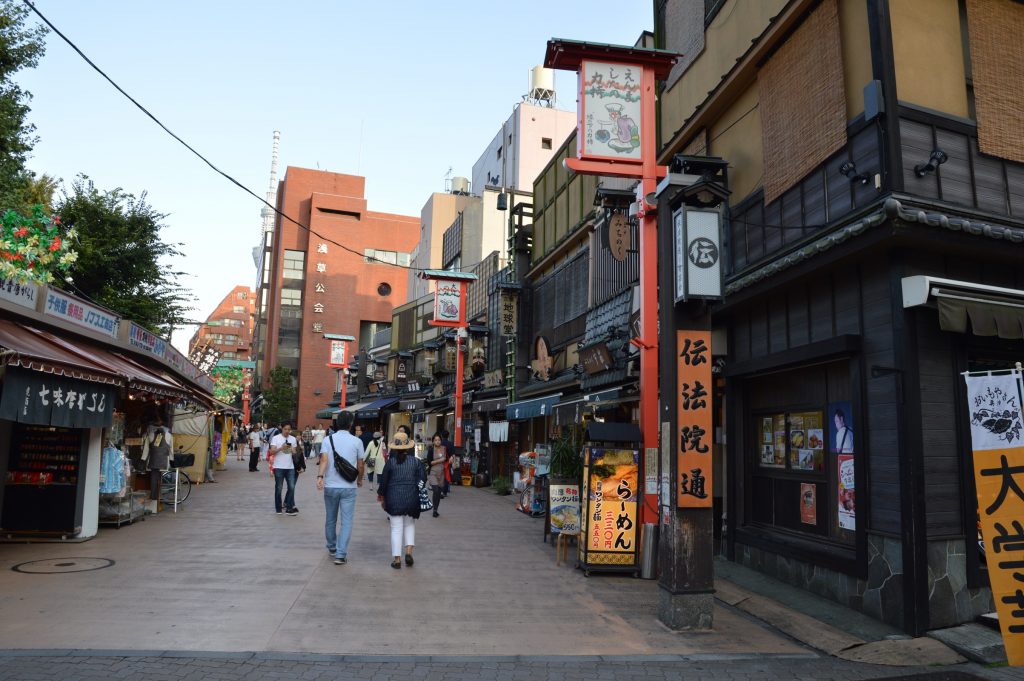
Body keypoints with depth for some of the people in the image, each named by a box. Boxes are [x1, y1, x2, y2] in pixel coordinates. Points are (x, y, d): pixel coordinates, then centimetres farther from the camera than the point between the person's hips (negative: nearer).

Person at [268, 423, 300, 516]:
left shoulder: (293, 439, 9)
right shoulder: (276, 438, -3)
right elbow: (271, 452, -9)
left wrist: (292, 450, -8)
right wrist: (281, 448, -22)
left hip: (290, 467, 3)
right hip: (279, 467, -3)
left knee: (291, 487, -4)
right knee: (278, 488, 5)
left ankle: (289, 508, 2)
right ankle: (278, 508, 17)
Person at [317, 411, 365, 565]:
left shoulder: (328, 439, -1)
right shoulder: (356, 441, -3)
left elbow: (324, 459, -16)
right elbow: (361, 465, 1)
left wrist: (320, 476, -24)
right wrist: (360, 480, 17)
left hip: (330, 486, 2)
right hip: (349, 487, -2)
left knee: (330, 519, 19)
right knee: (347, 521, 1)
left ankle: (331, 547, 36)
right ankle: (341, 554, -6)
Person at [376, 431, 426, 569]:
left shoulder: (390, 462, -5)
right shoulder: (415, 461, -1)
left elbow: (384, 481, -1)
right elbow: (421, 480, 1)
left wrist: (382, 498, 11)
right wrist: (418, 498, 14)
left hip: (394, 498, -1)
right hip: (412, 498, 1)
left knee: (396, 528, 5)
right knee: (410, 525, 19)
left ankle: (397, 559, 6)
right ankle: (409, 552, 4)